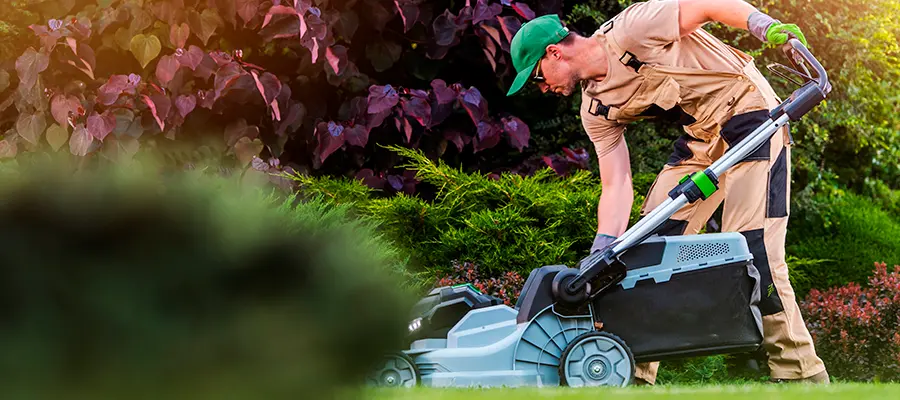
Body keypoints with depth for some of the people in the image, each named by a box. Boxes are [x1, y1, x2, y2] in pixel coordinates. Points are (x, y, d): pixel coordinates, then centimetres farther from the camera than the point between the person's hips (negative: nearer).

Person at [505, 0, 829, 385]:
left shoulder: (628, 31, -19)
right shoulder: (596, 111, 4)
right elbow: (617, 187, 0)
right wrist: (601, 253, -13)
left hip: (749, 112, -9)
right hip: (701, 134, 9)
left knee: (754, 250, -16)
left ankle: (801, 376, -8)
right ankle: (634, 374, 11)